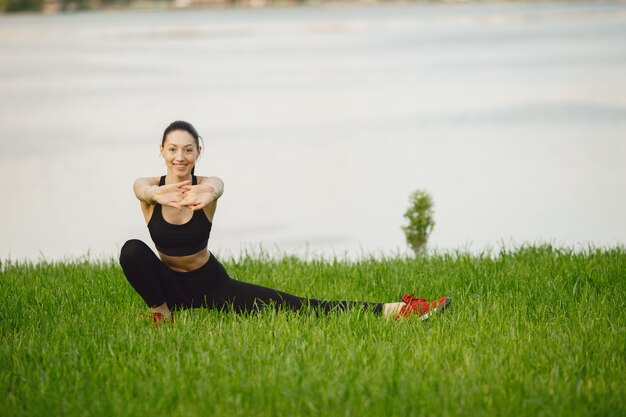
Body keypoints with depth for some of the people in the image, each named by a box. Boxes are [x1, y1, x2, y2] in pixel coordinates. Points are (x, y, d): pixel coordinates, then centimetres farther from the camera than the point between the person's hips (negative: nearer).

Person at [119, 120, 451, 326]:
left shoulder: (207, 185, -16)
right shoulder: (147, 188, -15)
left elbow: (215, 187, -42)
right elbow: (145, 189, -42)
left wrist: (206, 195, -70)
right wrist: (160, 194, -69)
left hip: (211, 283, -1)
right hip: (169, 283, 1)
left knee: (297, 307, -16)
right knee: (132, 250, -33)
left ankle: (395, 310, -21)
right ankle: (161, 315, -12)